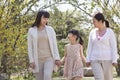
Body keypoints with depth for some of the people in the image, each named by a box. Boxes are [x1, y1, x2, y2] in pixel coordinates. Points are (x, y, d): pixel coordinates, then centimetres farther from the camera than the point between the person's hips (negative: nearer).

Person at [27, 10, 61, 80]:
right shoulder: (31, 31, 1)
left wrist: (57, 58, -7)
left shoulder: (50, 29, 2)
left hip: (49, 58, -1)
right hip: (38, 60, 1)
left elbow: (54, 44, 1)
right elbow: (30, 47, 0)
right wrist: (31, 61, -7)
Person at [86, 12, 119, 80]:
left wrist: (114, 60, -13)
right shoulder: (92, 32, 9)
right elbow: (90, 47, 10)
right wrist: (88, 60, 3)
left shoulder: (110, 32, -2)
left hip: (107, 59, -2)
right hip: (95, 60, 2)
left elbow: (114, 47, -4)